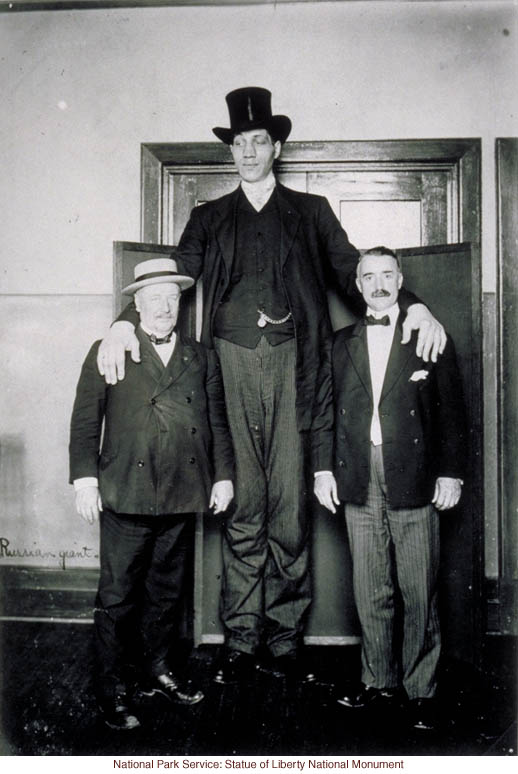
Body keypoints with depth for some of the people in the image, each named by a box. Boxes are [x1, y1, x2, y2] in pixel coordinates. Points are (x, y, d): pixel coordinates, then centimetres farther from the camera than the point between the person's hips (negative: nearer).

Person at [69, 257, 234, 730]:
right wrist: (85, 479, -7)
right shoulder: (108, 353, 3)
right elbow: (85, 422, 0)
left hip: (182, 497, 3)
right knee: (117, 596, 3)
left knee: (167, 591, 15)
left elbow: (217, 423, 14)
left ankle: (160, 672, 32)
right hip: (126, 496, -3)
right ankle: (113, 690, 18)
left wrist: (223, 476, 8)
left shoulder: (201, 358, 13)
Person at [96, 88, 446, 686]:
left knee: (289, 505, 0)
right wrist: (125, 322, -8)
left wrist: (412, 306, -5)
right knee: (243, 506, 2)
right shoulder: (209, 218, 18)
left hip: (290, 362, 0)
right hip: (233, 362, 1)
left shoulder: (310, 212, 17)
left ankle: (286, 640, 12)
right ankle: (241, 640, 13)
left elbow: (351, 271, 10)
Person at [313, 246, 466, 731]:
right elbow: (325, 412, 12)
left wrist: (450, 472, -4)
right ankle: (379, 682, 24)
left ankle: (421, 690, 17)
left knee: (419, 594, 3)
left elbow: (451, 412, 3)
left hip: (414, 485, -2)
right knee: (369, 593, 10)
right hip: (359, 486, 3)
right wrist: (323, 468, 4)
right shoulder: (341, 344, 13)